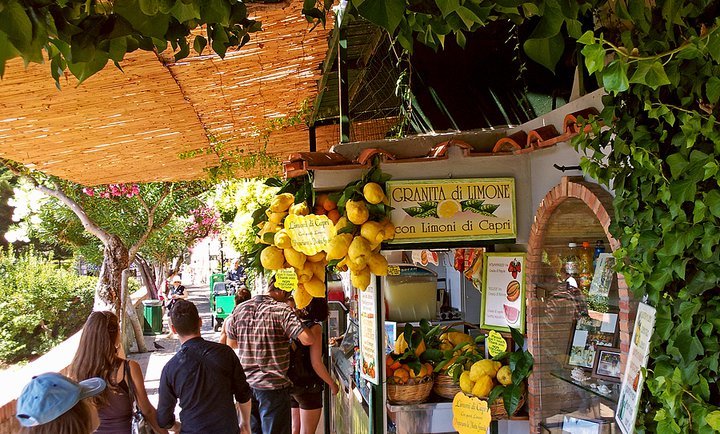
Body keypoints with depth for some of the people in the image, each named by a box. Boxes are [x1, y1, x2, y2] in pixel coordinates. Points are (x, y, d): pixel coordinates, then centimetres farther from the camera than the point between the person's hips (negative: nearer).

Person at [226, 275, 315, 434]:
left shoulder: (240, 309, 2)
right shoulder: (282, 310, -16)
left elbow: (231, 343, 14)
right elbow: (307, 339, -24)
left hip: (246, 384, 6)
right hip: (273, 386, -6)